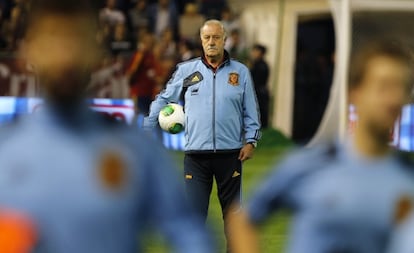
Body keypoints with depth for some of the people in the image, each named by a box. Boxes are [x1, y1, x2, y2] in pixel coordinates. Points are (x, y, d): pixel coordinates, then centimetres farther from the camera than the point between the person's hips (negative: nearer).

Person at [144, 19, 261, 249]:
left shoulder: (240, 72, 5)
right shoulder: (186, 70, 4)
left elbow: (251, 112, 9)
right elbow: (163, 100, 12)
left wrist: (250, 140, -1)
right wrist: (145, 129, 8)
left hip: (230, 153, 1)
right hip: (196, 155, -1)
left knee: (232, 213, 10)